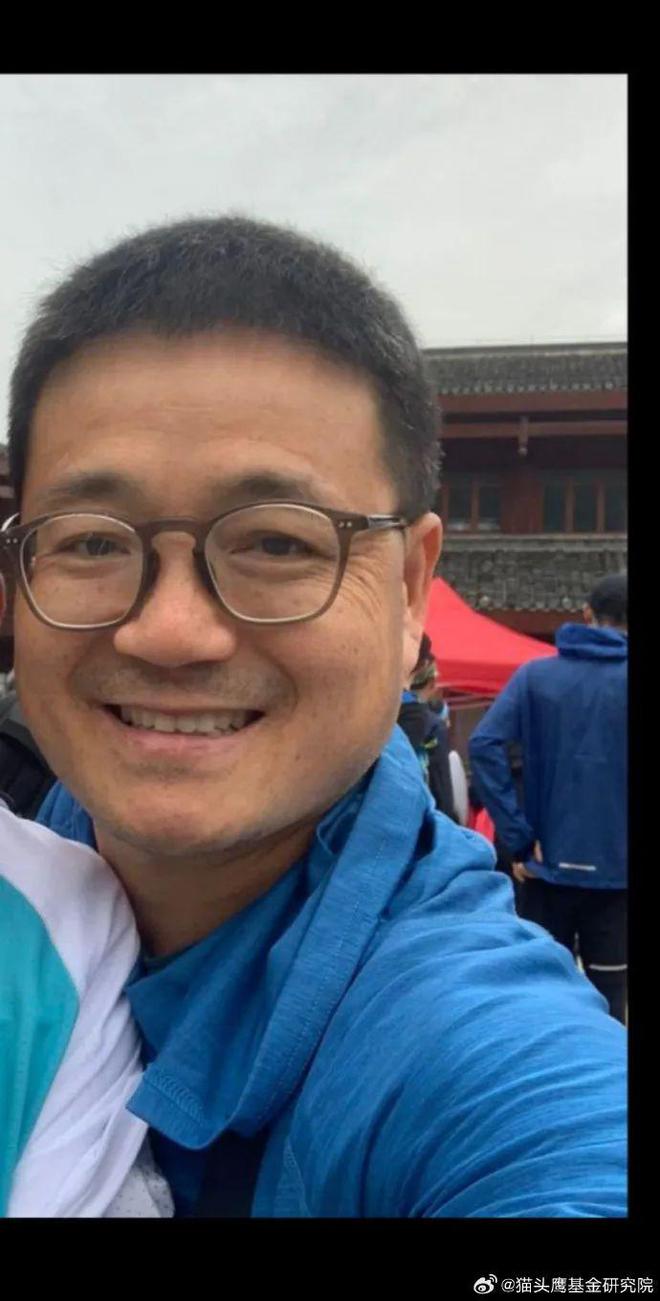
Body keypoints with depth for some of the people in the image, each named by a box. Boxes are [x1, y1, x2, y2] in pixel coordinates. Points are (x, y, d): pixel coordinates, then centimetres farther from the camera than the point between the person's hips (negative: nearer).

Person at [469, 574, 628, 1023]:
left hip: (548, 864, 2)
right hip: (614, 868, -1)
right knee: (606, 1003, 8)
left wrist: (518, 836, -9)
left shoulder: (535, 675, 0)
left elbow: (485, 745, -12)